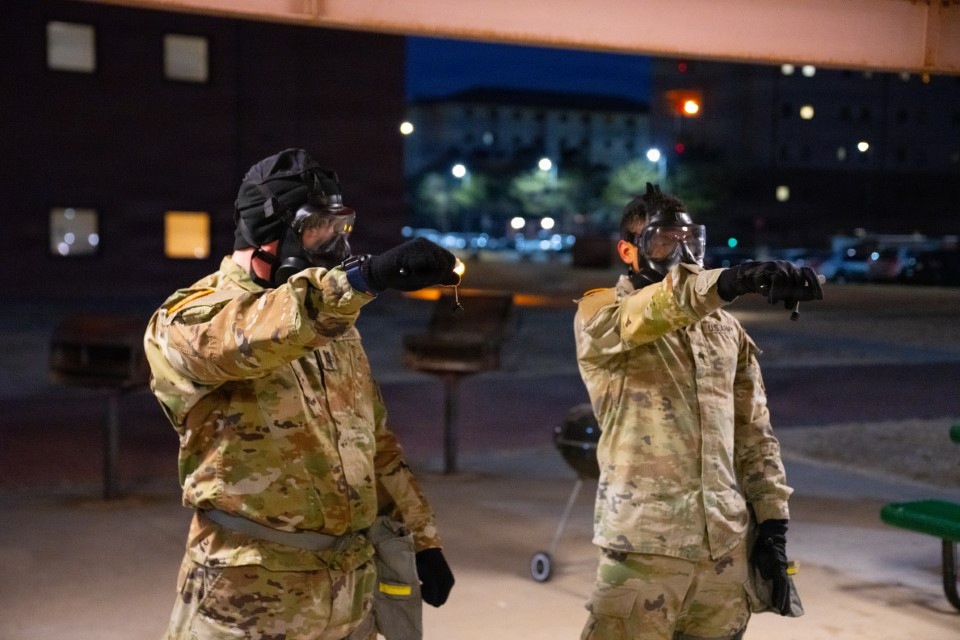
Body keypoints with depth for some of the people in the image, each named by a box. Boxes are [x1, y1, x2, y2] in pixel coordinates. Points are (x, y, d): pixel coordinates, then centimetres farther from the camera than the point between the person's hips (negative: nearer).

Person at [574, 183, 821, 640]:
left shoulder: (726, 329, 15)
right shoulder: (598, 314, -1)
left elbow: (754, 434, 16)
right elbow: (648, 312, -25)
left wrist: (772, 528, 8)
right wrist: (730, 280, -42)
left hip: (726, 546, 5)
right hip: (645, 545, -5)